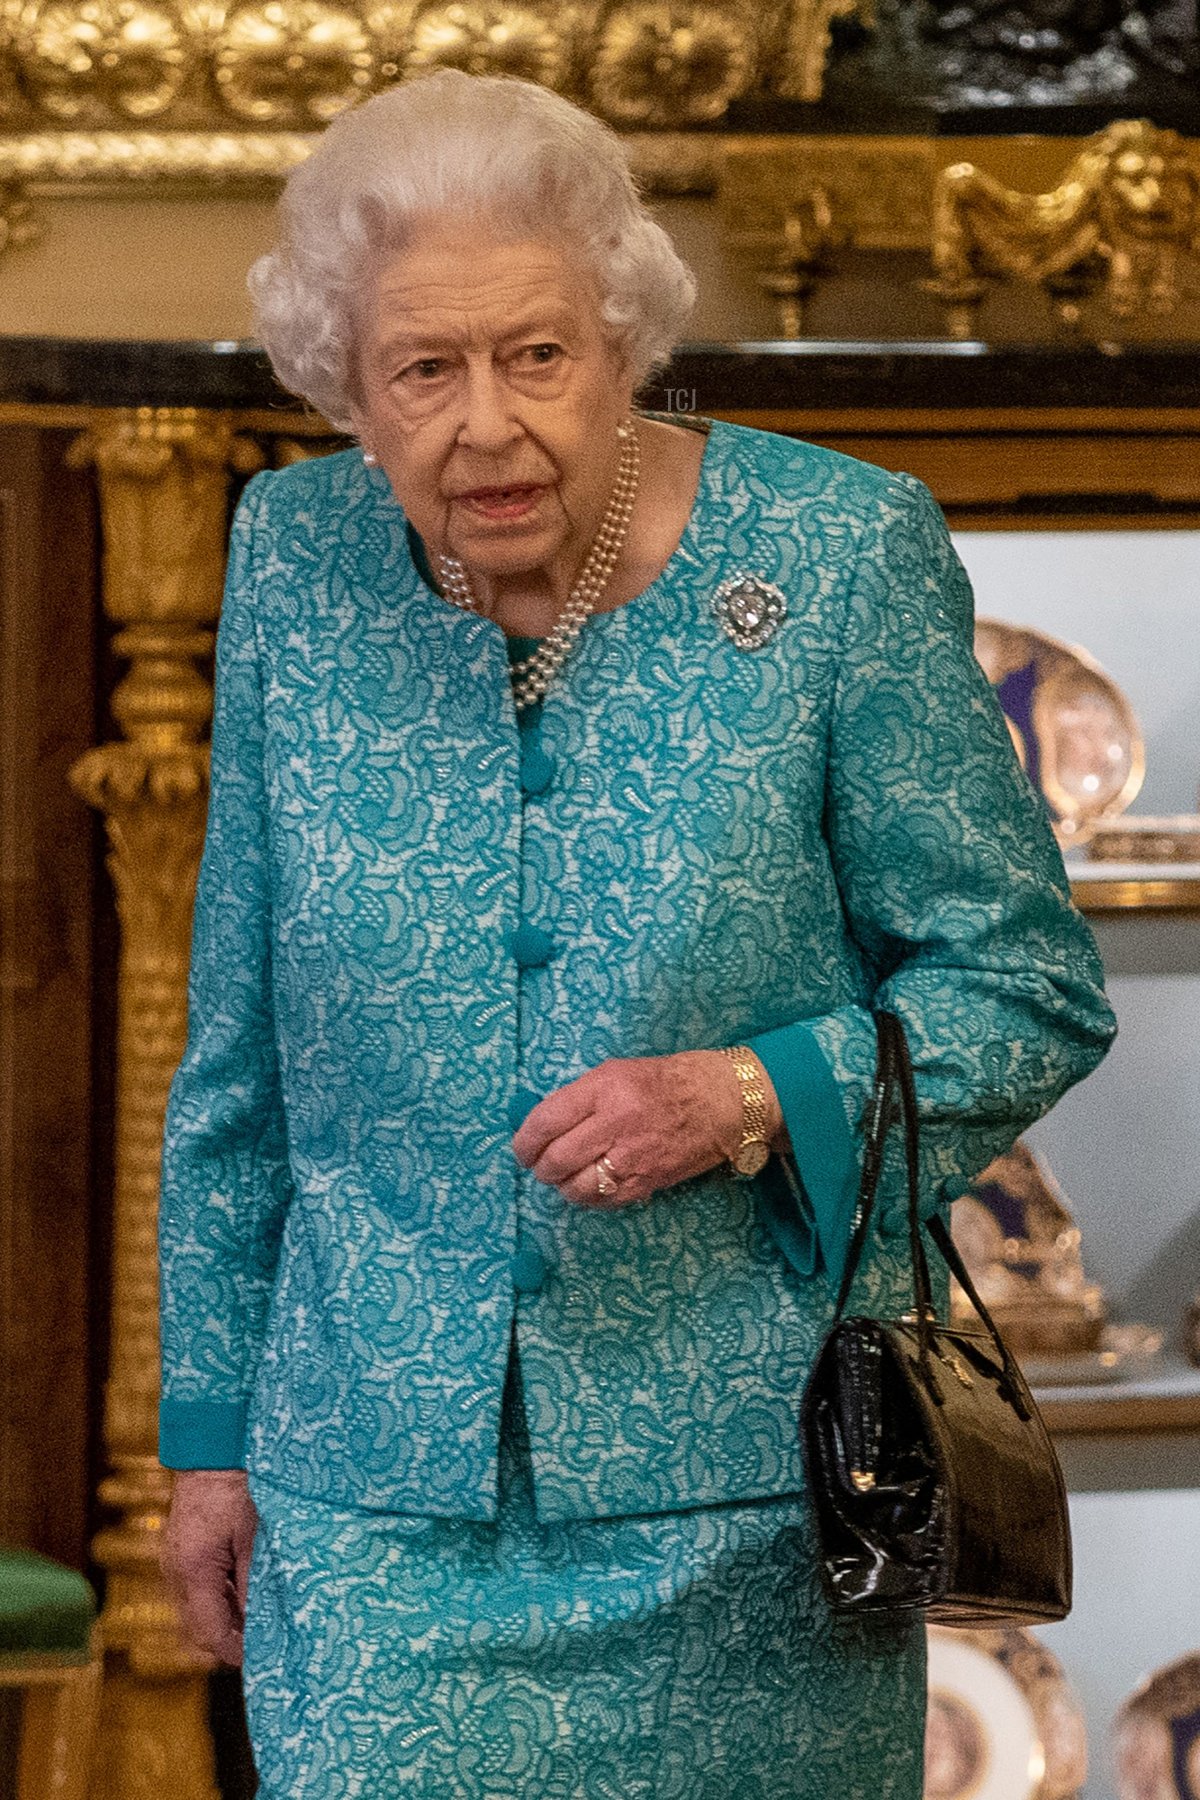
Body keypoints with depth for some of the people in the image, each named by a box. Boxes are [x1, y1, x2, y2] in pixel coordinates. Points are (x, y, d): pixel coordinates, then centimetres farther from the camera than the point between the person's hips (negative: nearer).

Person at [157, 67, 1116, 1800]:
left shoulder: (839, 557, -8)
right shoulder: (299, 560, 1)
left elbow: (1028, 990, -4)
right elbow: (241, 1052, 10)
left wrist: (748, 1100, -20)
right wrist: (213, 1426, 11)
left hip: (744, 1485, -2)